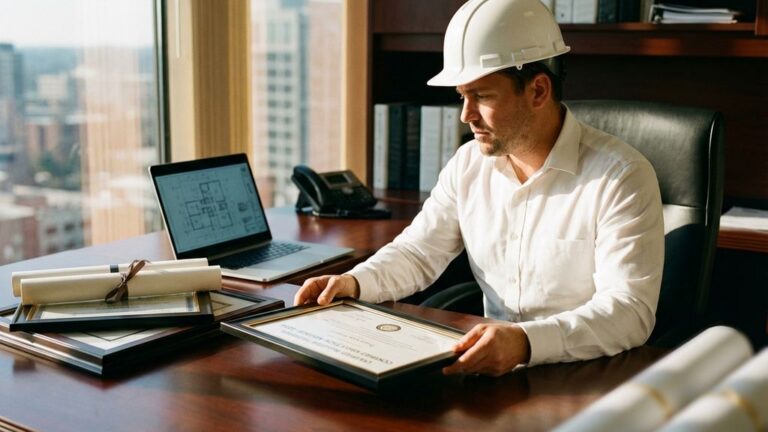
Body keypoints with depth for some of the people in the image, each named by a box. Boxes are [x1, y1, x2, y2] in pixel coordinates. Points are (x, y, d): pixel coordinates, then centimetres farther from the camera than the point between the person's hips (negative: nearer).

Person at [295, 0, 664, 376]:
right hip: (494, 372, 6)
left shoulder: (621, 177, -14)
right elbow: (418, 252, 11)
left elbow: (631, 309, -23)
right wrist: (354, 282, -10)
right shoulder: (469, 163, 6)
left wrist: (527, 342, -39)